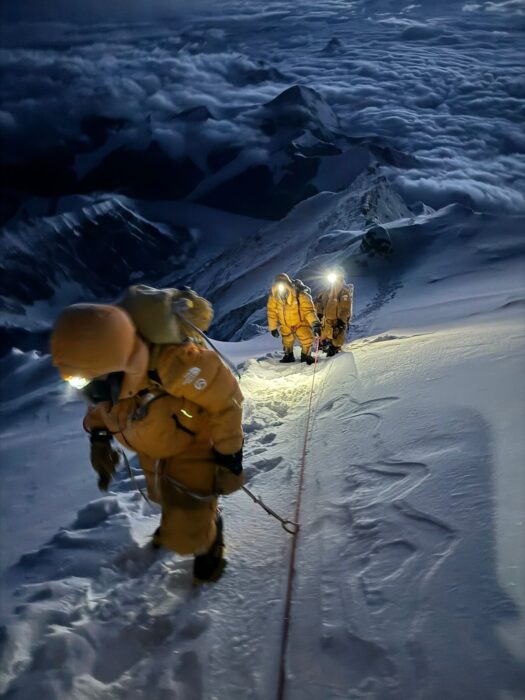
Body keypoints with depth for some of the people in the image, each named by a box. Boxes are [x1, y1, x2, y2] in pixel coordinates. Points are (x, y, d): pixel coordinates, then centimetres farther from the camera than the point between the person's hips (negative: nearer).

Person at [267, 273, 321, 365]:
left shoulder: (300, 294, -29)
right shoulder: (273, 297, -18)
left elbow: (308, 309, -34)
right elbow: (271, 312, -5)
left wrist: (315, 323, -48)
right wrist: (273, 328, 1)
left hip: (301, 322, -3)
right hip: (285, 325, 3)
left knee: (307, 340, -7)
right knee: (287, 342, 12)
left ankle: (306, 355, 20)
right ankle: (288, 356, 39)